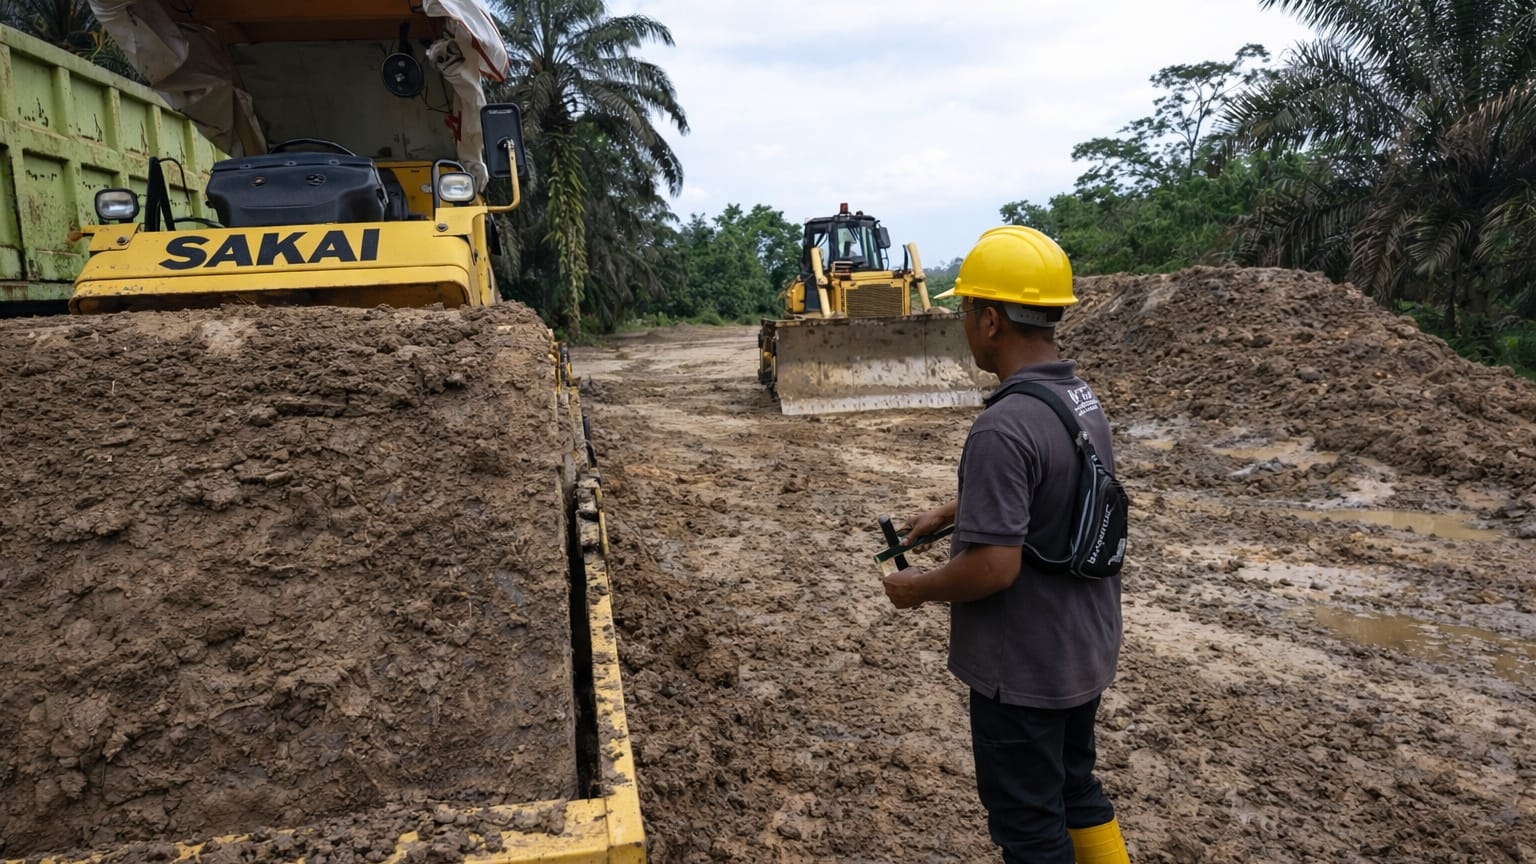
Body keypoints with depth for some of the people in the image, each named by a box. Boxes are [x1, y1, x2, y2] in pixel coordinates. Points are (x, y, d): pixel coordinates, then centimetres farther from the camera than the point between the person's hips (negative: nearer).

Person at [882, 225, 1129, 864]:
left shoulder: (1004, 427, -29)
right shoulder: (1082, 396, 1)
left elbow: (993, 567, -29)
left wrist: (917, 588, -12)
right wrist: (951, 512, 19)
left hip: (1024, 665, -9)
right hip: (1084, 645, 9)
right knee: (1075, 788, 26)